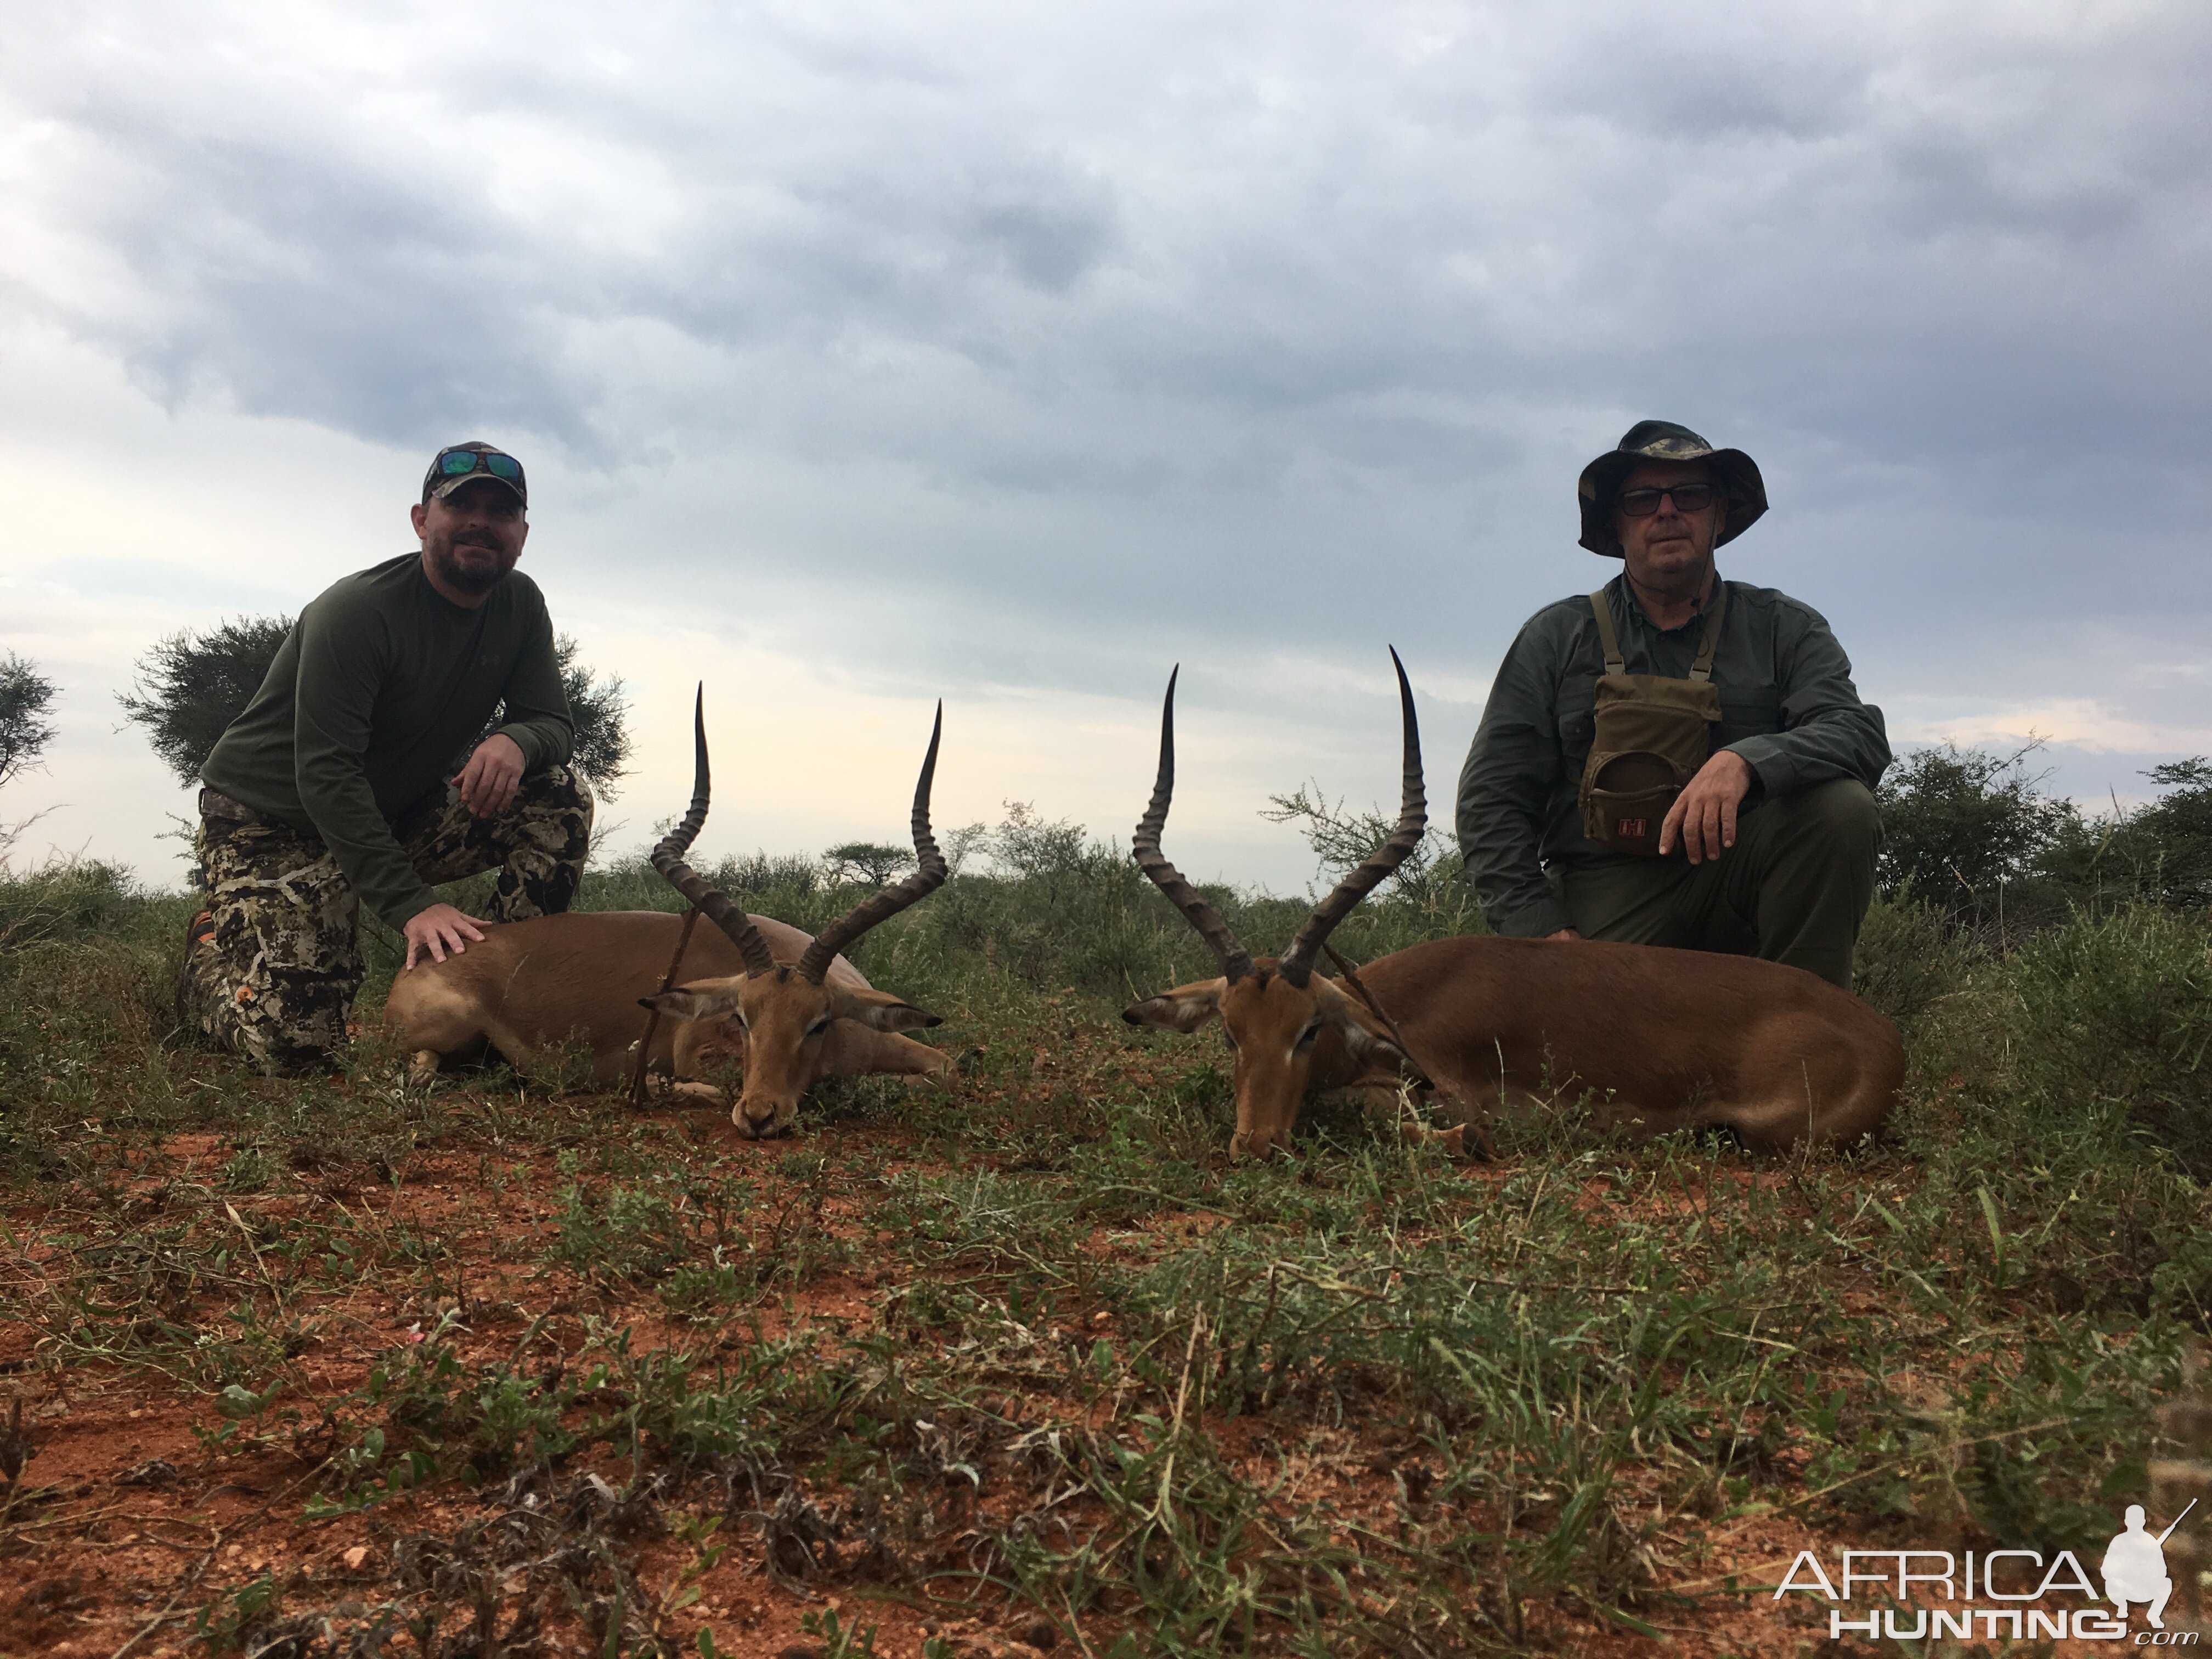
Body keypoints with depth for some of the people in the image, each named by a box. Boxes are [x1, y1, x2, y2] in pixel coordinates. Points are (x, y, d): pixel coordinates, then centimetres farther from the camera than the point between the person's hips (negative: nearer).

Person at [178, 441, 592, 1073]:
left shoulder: (519, 605, -3)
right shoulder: (358, 611, -24)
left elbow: (552, 722, -3)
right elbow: (324, 774, -29)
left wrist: (515, 741, -31)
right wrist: (411, 904, -37)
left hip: (400, 810, 6)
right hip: (274, 818, -6)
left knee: (560, 797, -16)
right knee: (297, 1044, -17)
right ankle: (211, 952, 16)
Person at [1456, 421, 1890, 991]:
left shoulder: (1783, 630, 8)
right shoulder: (1557, 638, 8)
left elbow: (1861, 734, -8)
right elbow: (1490, 799, 4)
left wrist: (1745, 761, -29)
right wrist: (1541, 930, -8)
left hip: (1734, 872, 2)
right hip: (1604, 906, -1)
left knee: (1840, 805, -26)